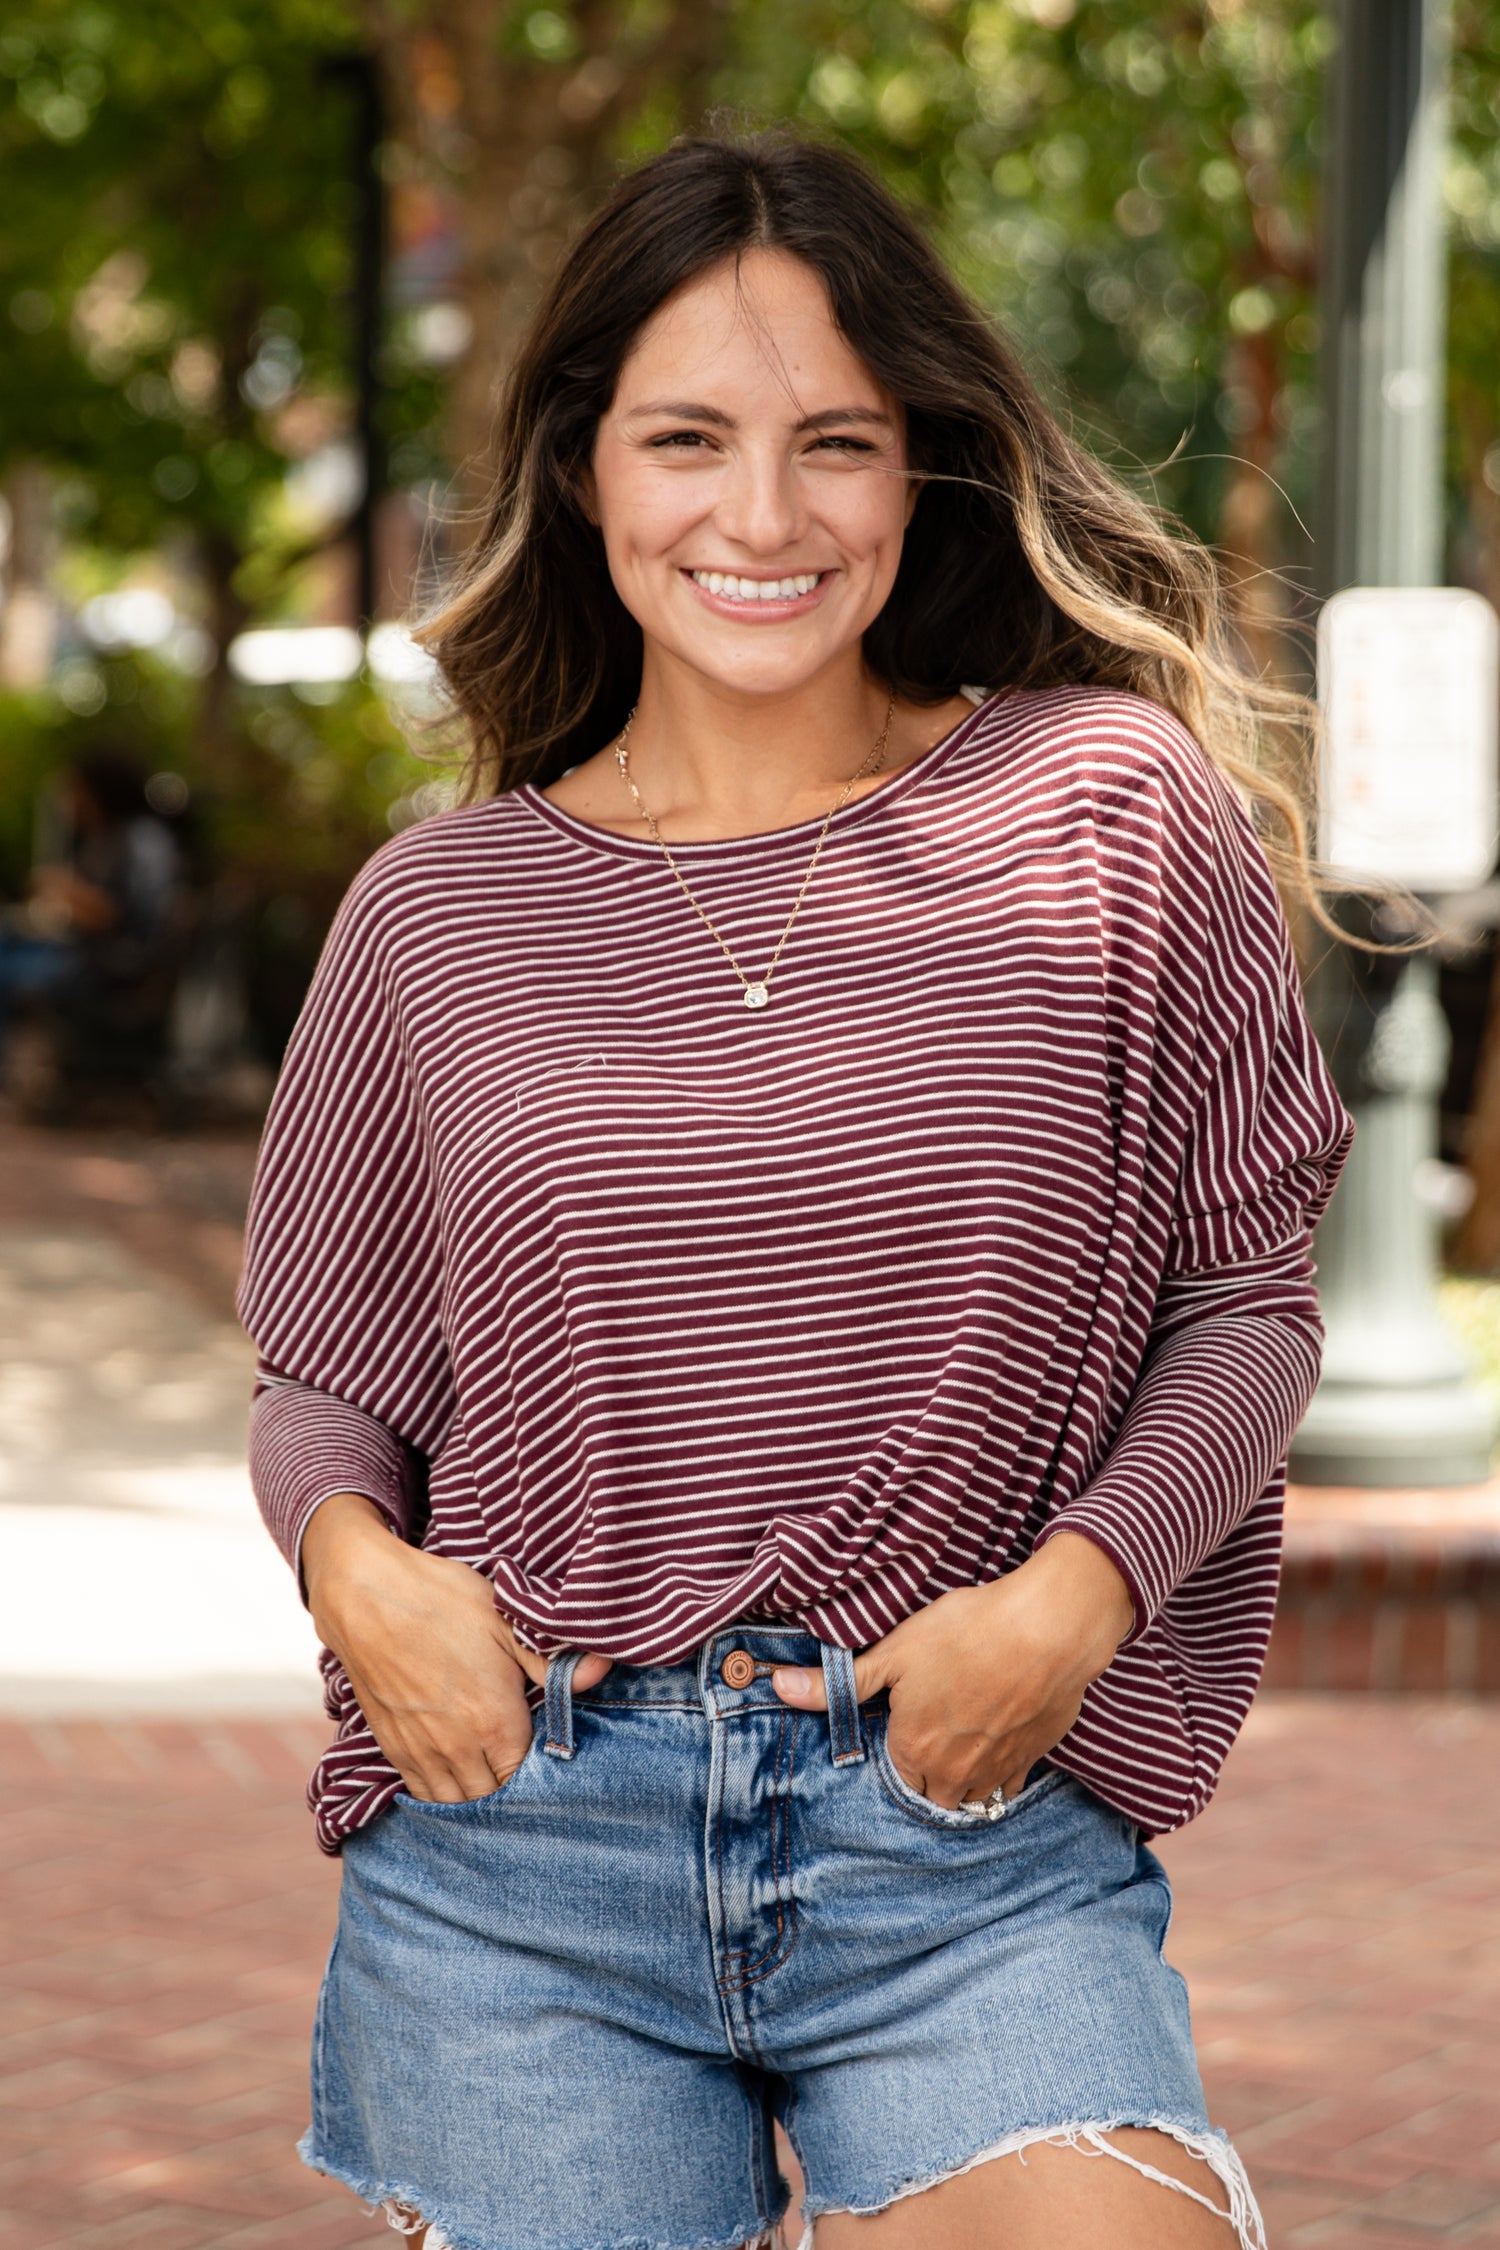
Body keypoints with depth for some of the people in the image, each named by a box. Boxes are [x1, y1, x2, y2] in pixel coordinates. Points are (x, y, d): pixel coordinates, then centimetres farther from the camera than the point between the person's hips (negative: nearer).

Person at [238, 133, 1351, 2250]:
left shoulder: (1113, 814, 2)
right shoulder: (435, 917, 7)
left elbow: (1248, 1291, 5)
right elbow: (327, 1370, 15)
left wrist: (1078, 1586, -10)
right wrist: (354, 1560, -5)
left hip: (981, 1851, -1)